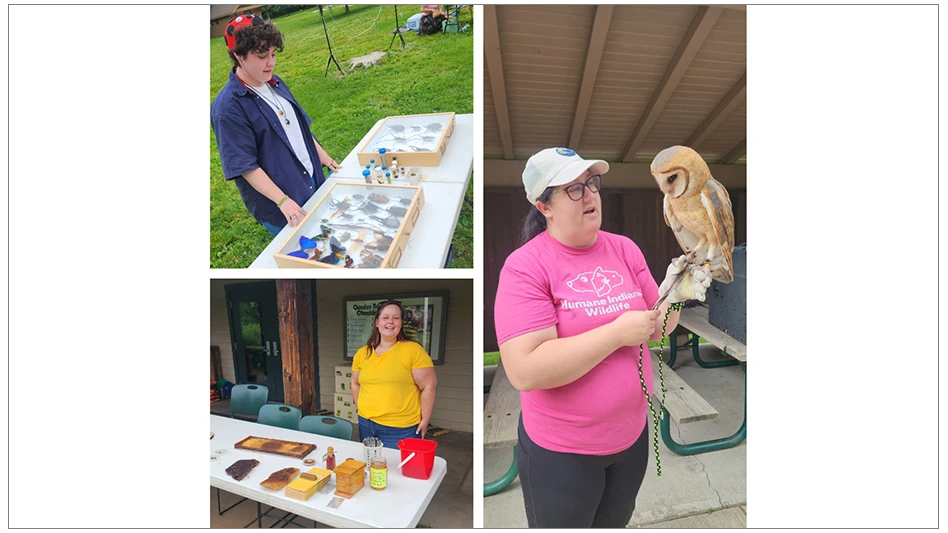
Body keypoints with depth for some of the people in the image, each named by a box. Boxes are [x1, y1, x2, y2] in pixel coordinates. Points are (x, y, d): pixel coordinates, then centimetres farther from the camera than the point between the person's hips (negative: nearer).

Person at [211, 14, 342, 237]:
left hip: (314, 182, 8)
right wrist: (283, 201, -26)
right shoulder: (227, 108, -19)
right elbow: (245, 166, -20)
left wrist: (322, 156, 13)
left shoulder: (275, 83, 6)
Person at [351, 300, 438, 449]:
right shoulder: (362, 353, 3)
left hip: (400, 428, -5)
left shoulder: (413, 350, -13)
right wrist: (361, 409, 10)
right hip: (366, 423, 5)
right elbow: (356, 384, 17)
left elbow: (429, 386, -12)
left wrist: (424, 420, -10)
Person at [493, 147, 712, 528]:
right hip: (561, 449, -5)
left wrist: (675, 296, -15)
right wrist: (617, 332, -27)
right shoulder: (525, 266, -21)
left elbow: (655, 329, 5)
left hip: (633, 434, 5)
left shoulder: (626, 249, -3)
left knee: (615, 523, 29)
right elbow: (525, 372, -28)